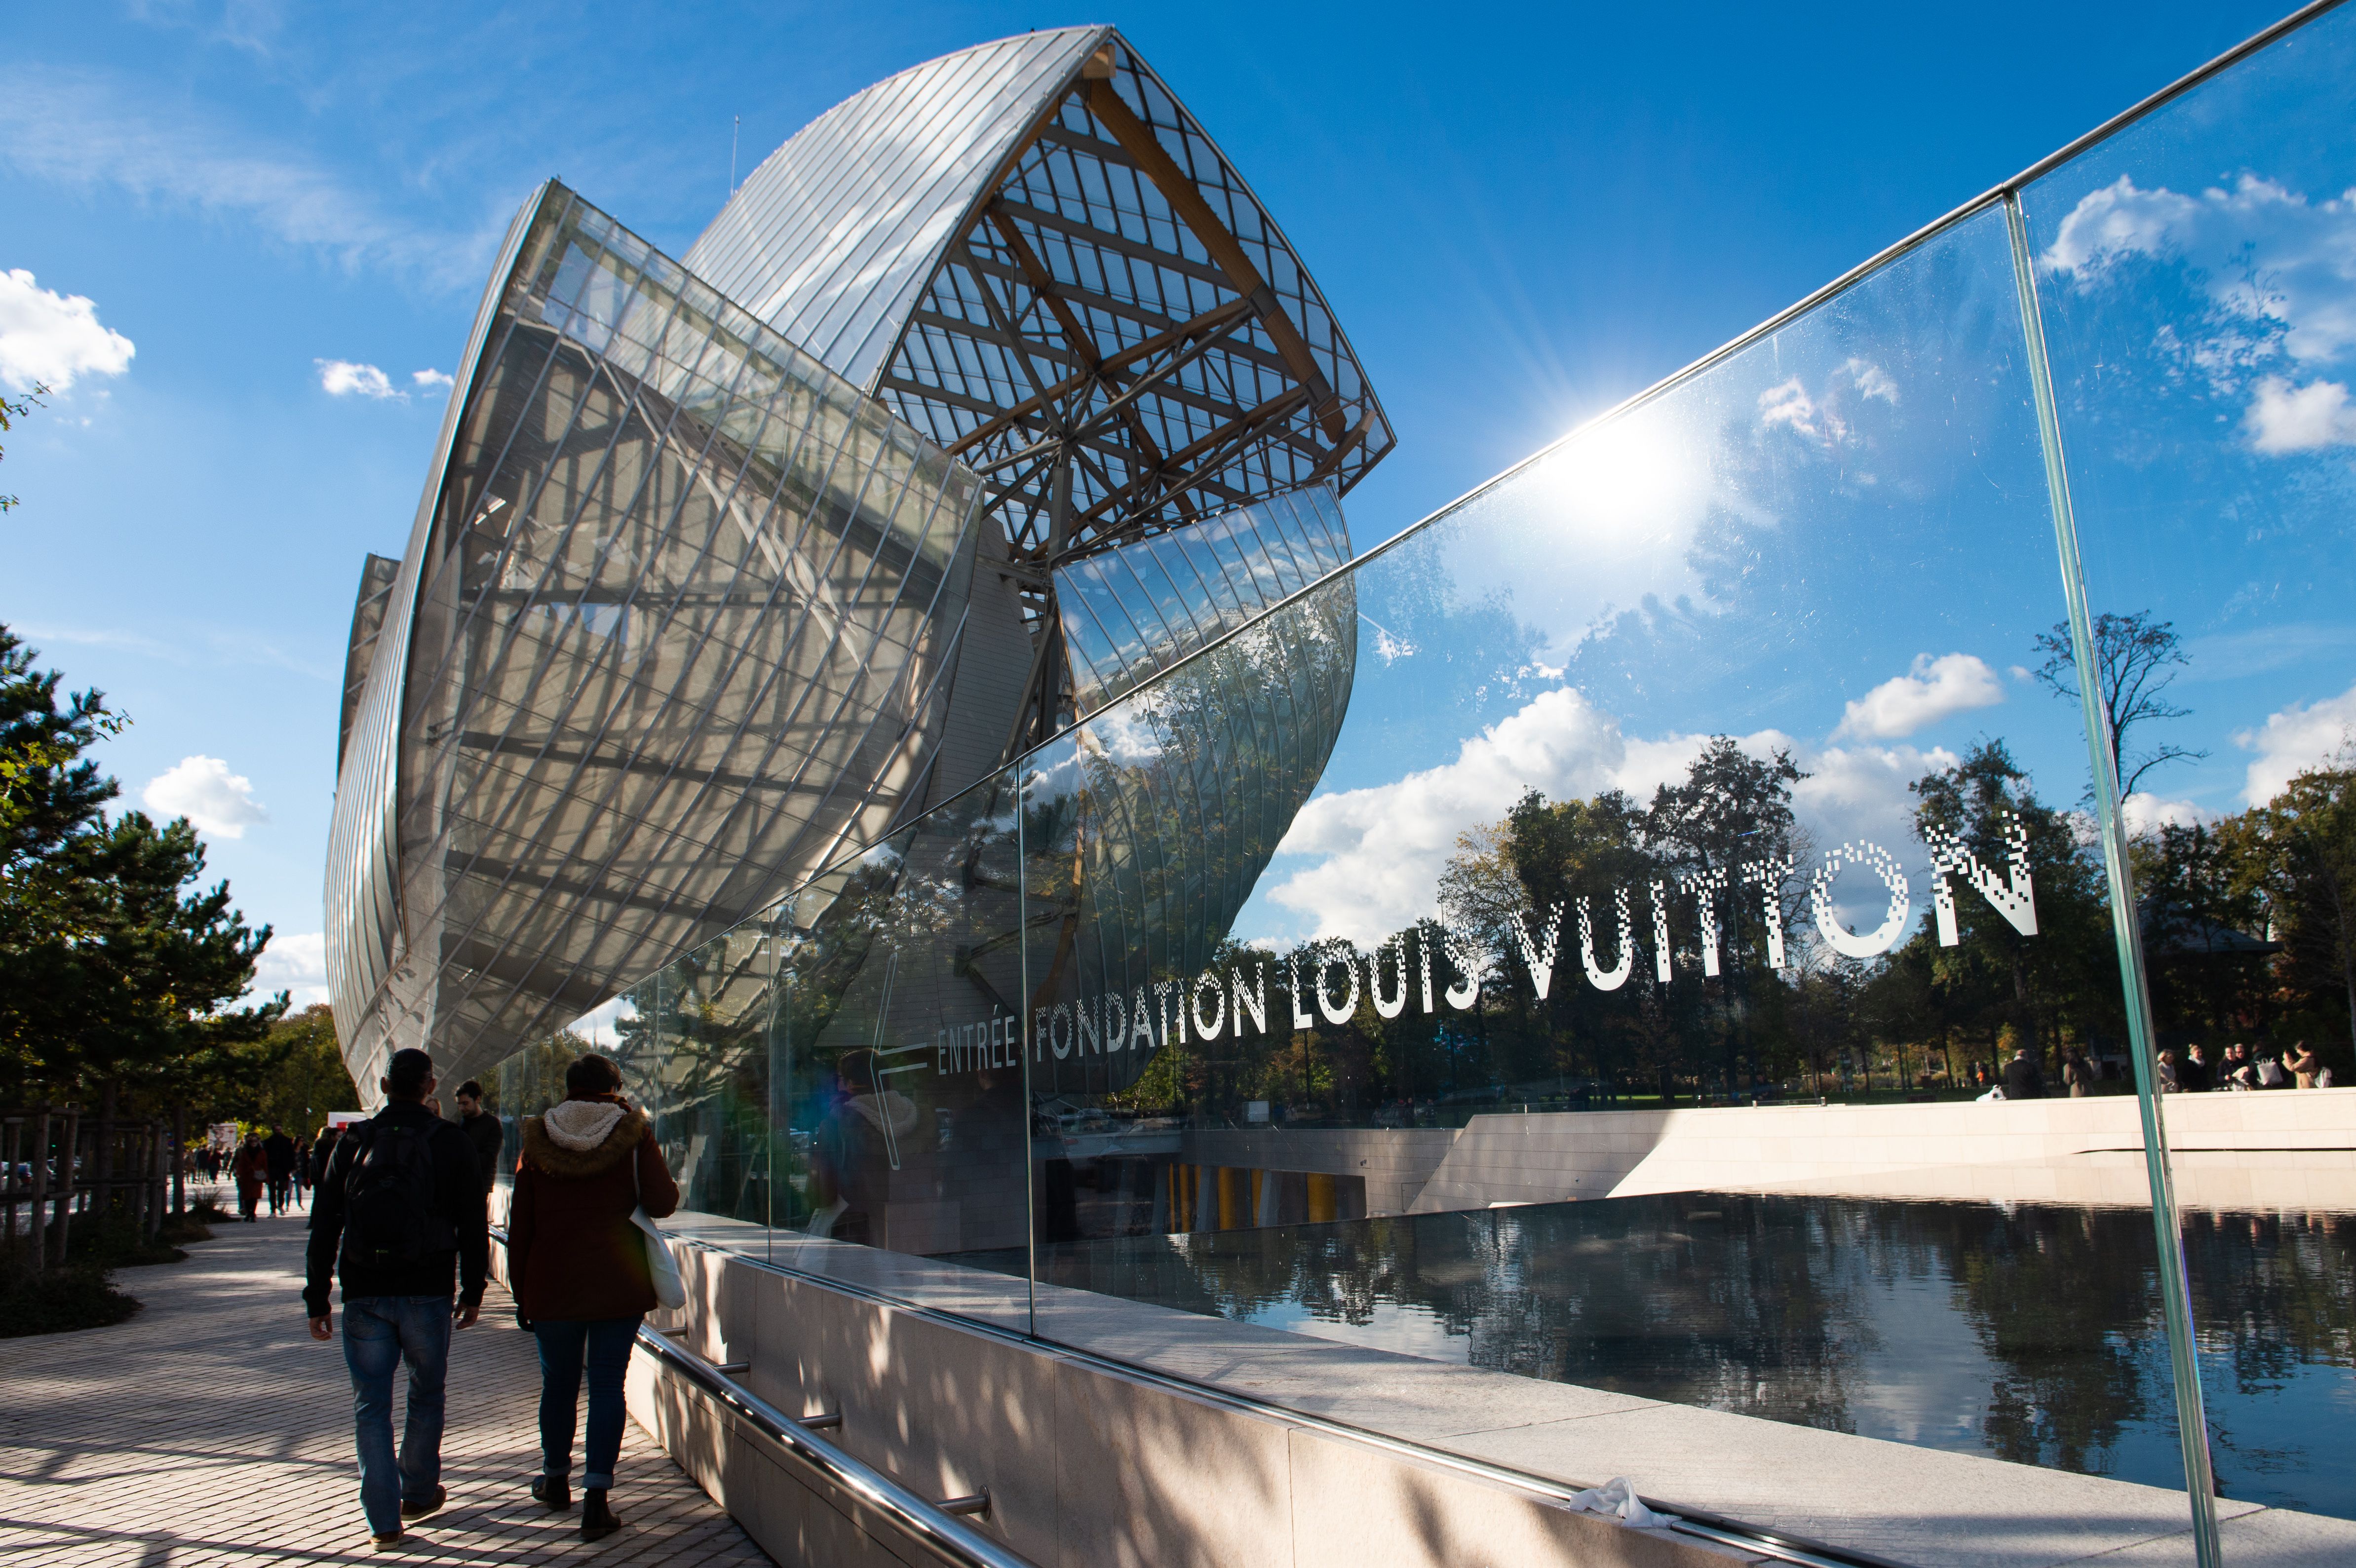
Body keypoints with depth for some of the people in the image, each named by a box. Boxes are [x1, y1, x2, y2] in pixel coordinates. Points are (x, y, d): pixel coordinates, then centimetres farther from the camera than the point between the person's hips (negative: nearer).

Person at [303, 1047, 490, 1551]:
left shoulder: (353, 1142, 2)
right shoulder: (450, 1142, -2)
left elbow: (323, 1227, 3)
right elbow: (473, 1225, -1)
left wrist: (317, 1300, 9)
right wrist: (473, 1291, 9)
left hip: (364, 1296, 1)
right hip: (427, 1292, -1)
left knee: (371, 1405, 7)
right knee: (426, 1396, 17)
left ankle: (383, 1519, 5)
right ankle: (419, 1494, 29)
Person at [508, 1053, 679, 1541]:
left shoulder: (537, 1140, 3)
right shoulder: (632, 1135, -4)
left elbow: (519, 1224, 5)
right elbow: (662, 1202, -7)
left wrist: (521, 1292, 11)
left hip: (551, 1287, 2)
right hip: (618, 1285, -2)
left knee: (558, 1385, 16)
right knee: (607, 1385, 2)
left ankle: (556, 1480, 34)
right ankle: (597, 1498, -1)